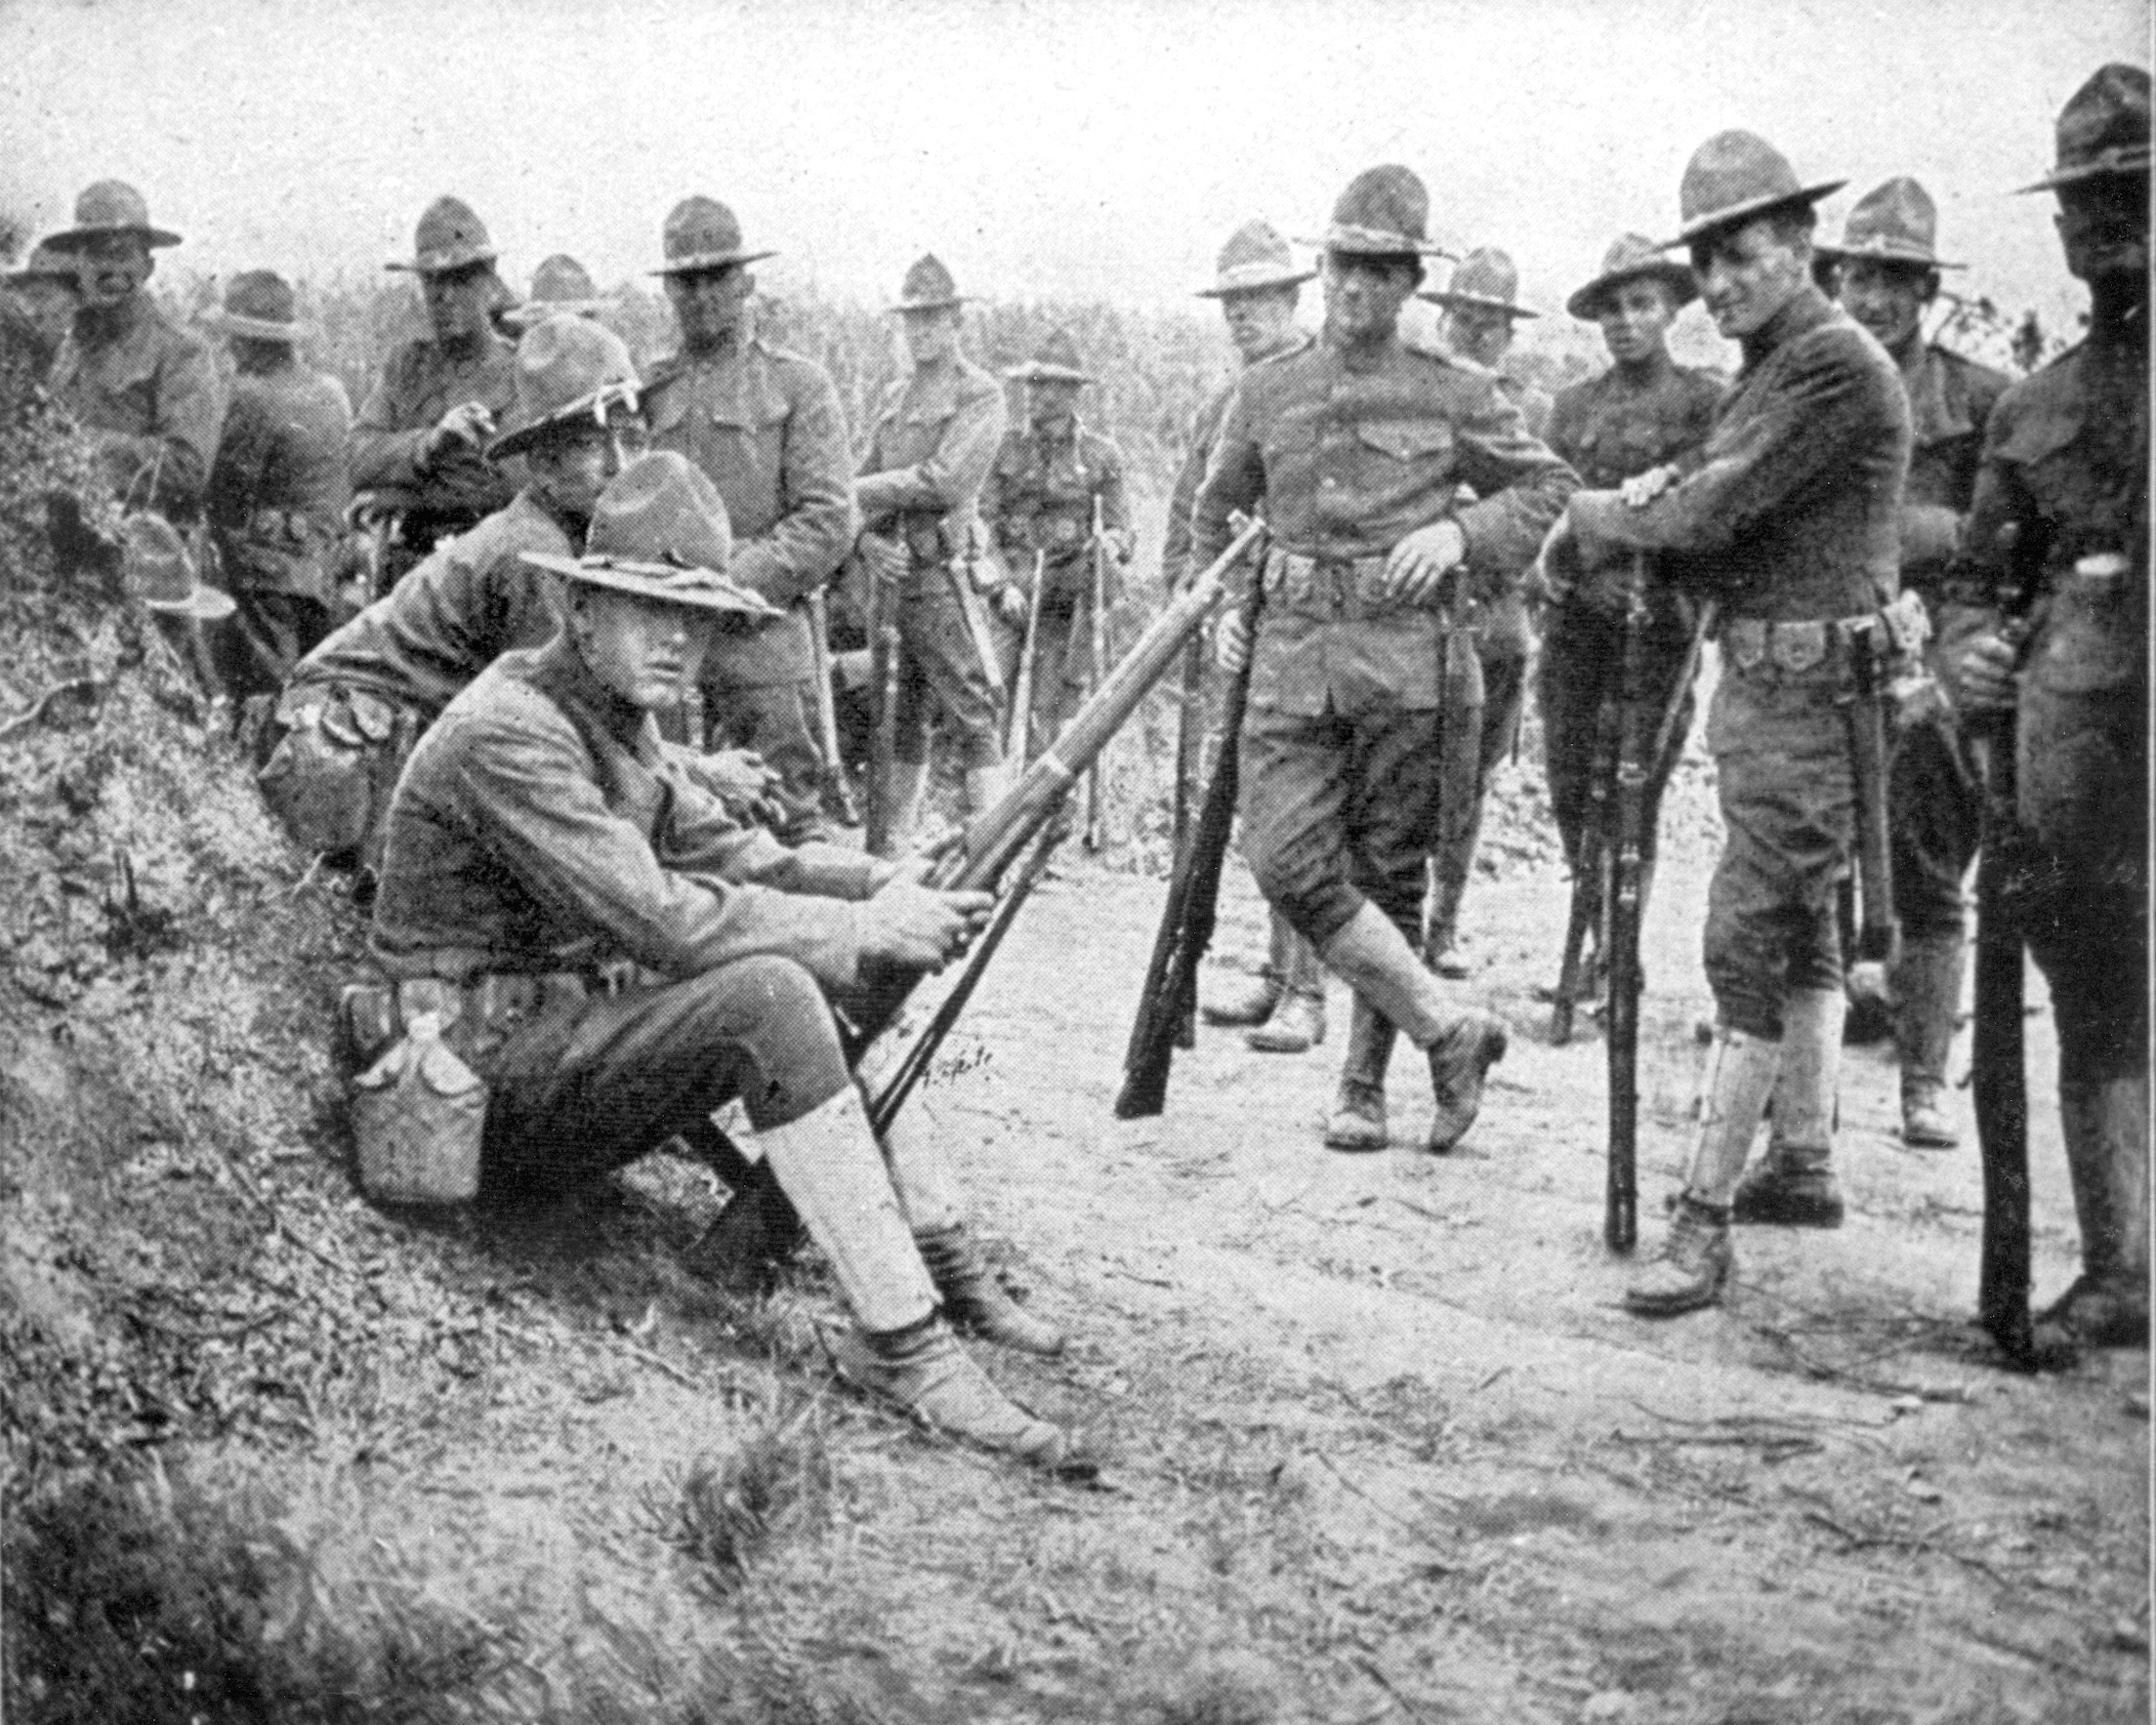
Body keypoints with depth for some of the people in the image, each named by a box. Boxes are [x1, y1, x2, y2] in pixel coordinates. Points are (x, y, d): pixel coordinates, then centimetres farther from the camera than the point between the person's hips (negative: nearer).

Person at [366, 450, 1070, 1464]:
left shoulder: (616, 720, 13)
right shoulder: (508, 733, -19)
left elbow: (729, 854, 11)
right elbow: (659, 918, -26)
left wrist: (896, 893, -7)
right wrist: (865, 929, -20)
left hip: (573, 1022, 10)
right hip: (488, 1082, -10)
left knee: (834, 978, 5)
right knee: (770, 998, -28)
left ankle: (941, 1260, 3)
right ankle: (901, 1342, -26)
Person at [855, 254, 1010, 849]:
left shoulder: (980, 394, -3)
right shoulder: (895, 398, 18)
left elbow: (945, 481, -16)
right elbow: (865, 483, 15)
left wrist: (855, 493, -11)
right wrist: (868, 539, -5)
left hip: (943, 577, -7)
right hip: (890, 578, 7)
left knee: (974, 719, -8)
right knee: (900, 719, 12)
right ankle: (892, 847, 18)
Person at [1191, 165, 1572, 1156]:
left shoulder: (1455, 395, 4)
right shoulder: (1265, 393, 12)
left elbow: (1548, 488, 10)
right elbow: (1213, 510, 24)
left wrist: (1457, 530, -6)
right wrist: (1219, 604, 9)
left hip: (1407, 661, -2)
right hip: (1290, 655, 2)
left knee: (1387, 877, 3)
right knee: (1288, 862, -13)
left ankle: (1365, 1080, 14)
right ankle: (1447, 1031, -7)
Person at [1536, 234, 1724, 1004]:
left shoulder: (1704, 400, 2)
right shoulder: (1573, 406, 14)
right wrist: (1587, 572, -8)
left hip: (1659, 622, -4)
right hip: (1578, 616, 4)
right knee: (1570, 788, 3)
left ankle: (1615, 958, 3)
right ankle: (1606, 945, 20)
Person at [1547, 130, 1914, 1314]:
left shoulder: (1837, 365, -15)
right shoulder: (1766, 366, 16)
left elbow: (1720, 511, -20)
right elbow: (1718, 536, 16)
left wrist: (1595, 522, -5)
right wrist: (1652, 506, -4)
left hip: (1812, 691, -10)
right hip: (1757, 675, 10)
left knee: (1747, 941, -11)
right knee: (1800, 935, 17)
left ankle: (1705, 1223, -10)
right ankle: (1805, 1164, 28)